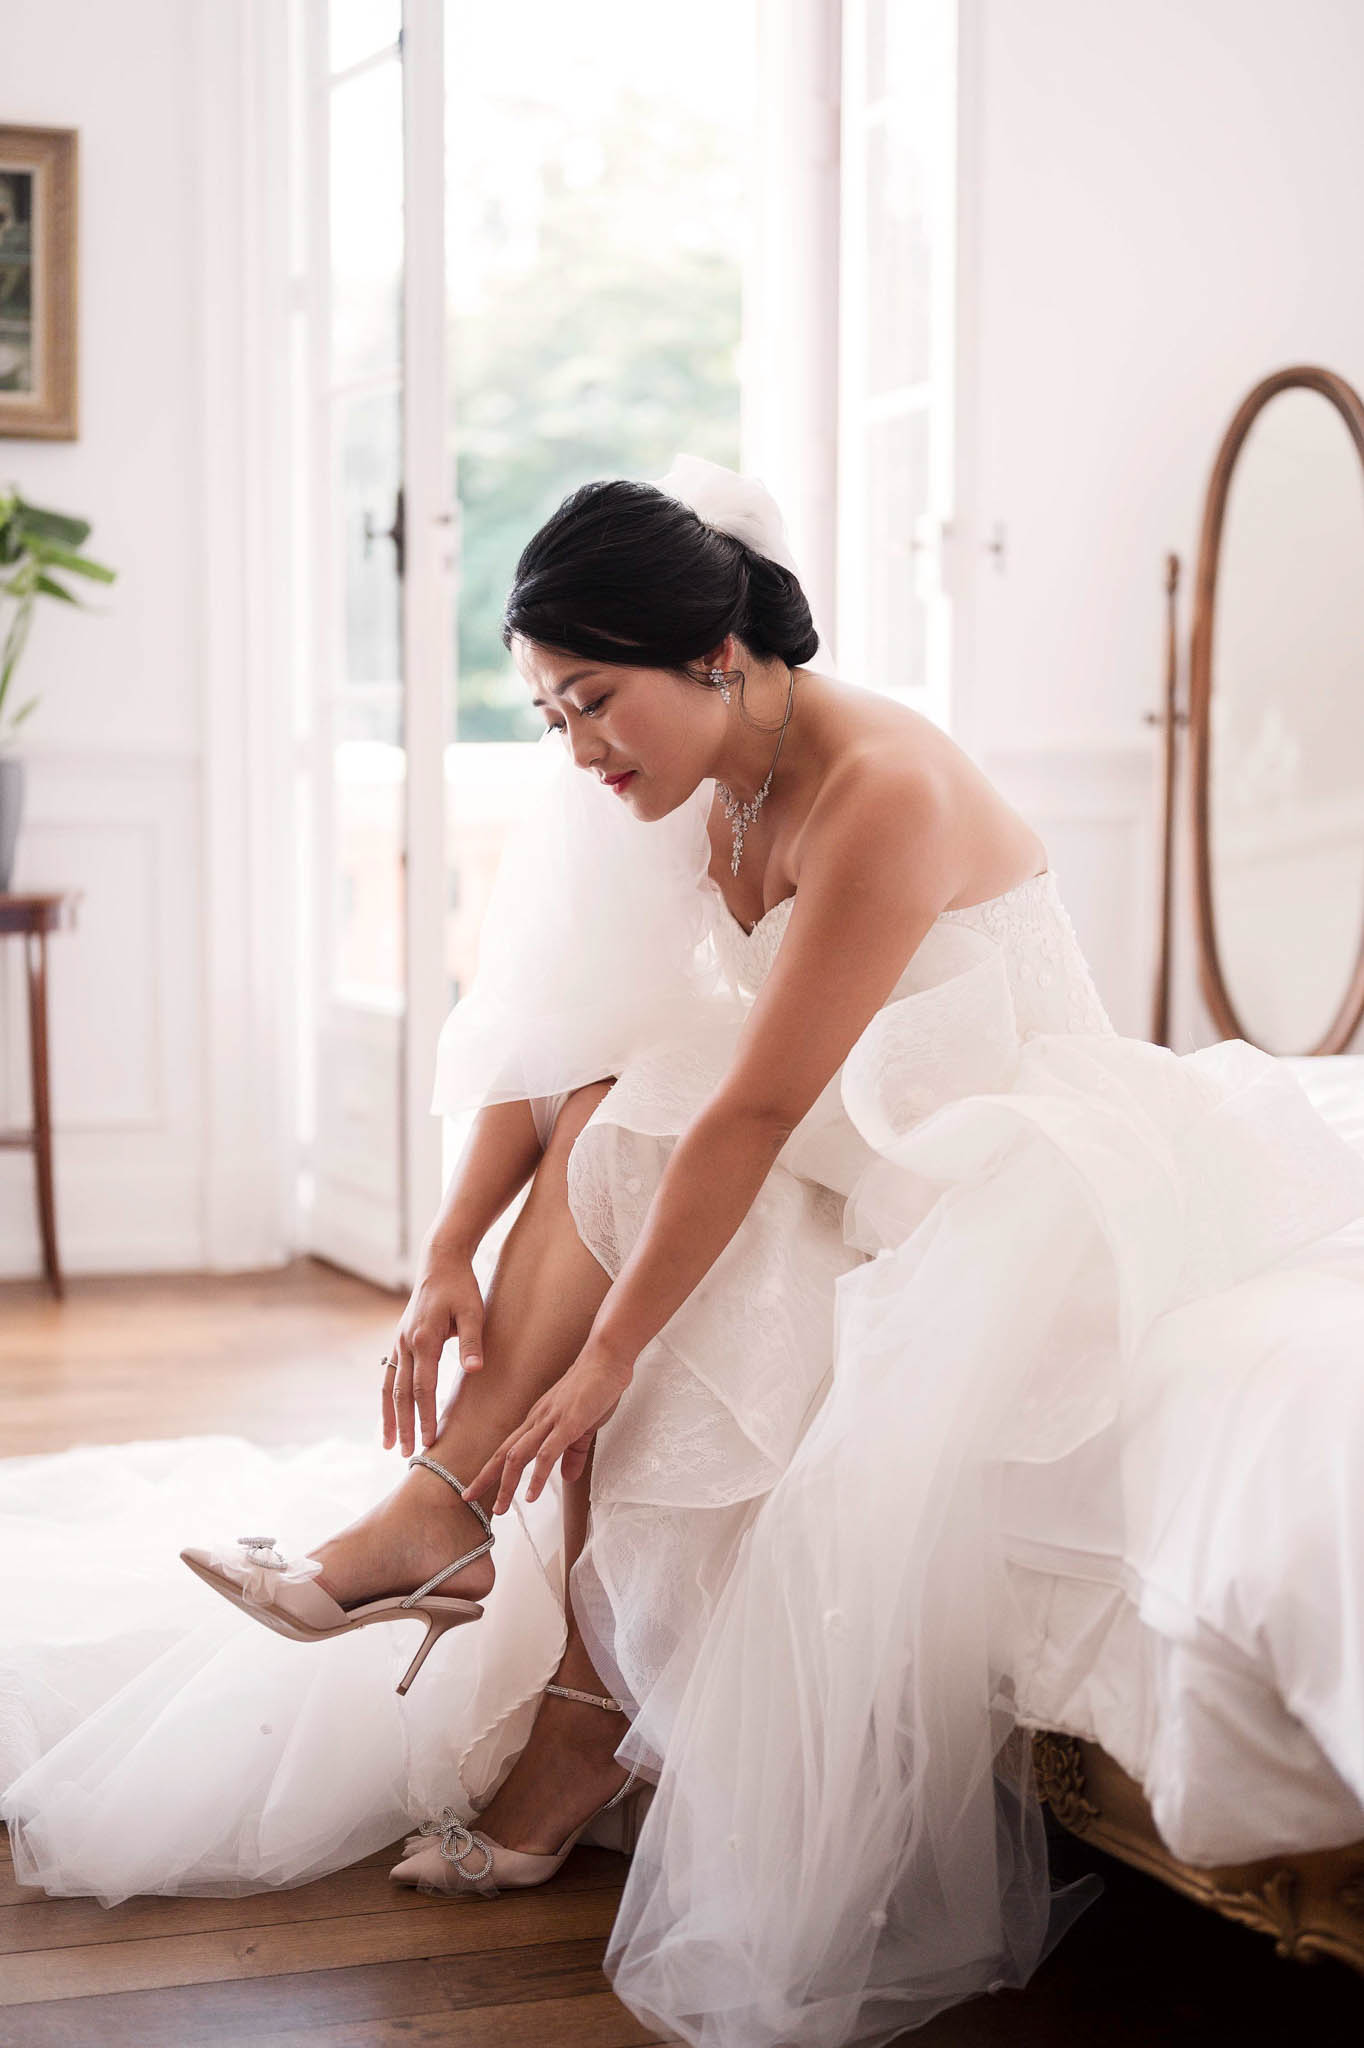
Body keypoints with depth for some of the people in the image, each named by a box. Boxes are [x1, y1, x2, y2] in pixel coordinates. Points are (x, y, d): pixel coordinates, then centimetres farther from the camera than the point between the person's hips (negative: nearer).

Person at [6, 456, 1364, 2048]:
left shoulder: (882, 792, -26)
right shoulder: (705, 785, 0)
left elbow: (762, 1108, -28)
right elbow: (558, 1036, 0)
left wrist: (603, 1348, -25)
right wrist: (454, 1253, -12)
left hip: (1022, 1167, -8)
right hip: (866, 1151, 8)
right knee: (608, 1133, -16)